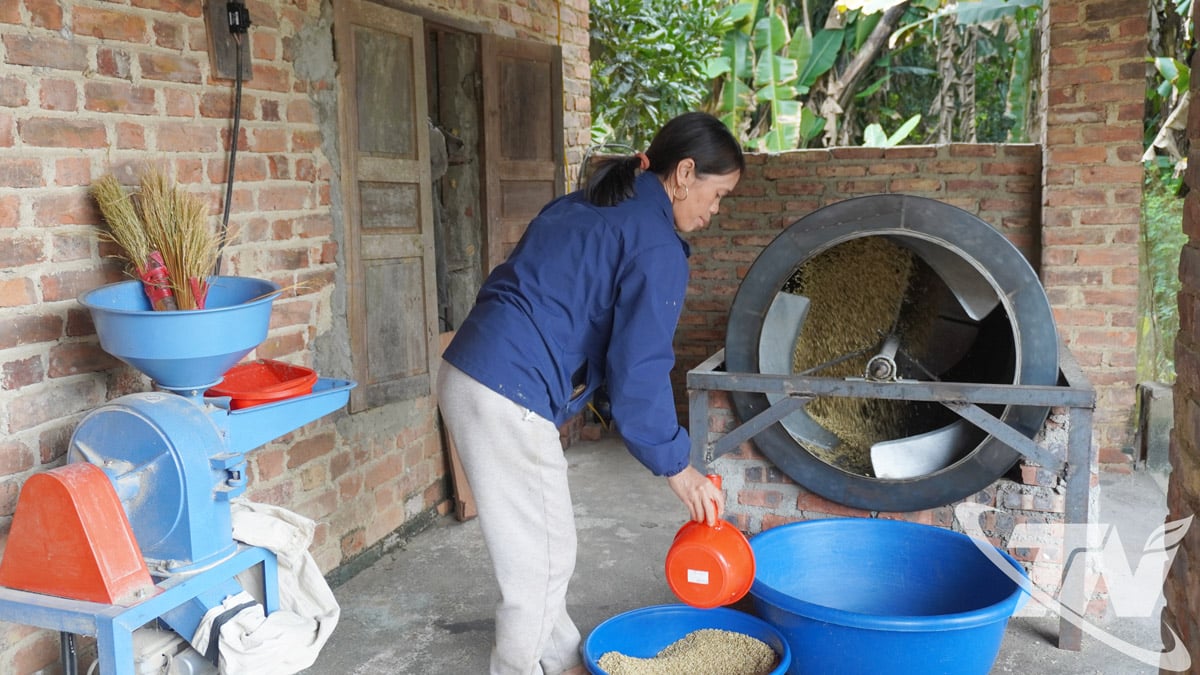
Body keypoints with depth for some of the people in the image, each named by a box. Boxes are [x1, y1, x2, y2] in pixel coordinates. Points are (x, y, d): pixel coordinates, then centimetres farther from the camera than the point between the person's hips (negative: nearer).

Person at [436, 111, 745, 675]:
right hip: (510, 398, -10)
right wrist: (676, 467, -2)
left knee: (539, 547, 22)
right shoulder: (657, 246, -10)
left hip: (465, 373, 10)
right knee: (541, 560, 4)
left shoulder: (584, 206, 17)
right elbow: (637, 373, -13)